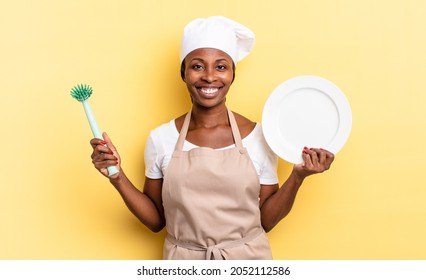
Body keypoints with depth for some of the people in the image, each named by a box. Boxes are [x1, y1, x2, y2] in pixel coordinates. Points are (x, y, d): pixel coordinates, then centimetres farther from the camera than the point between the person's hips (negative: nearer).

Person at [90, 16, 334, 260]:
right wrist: (118, 178, -12)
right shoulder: (161, 138, -7)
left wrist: (298, 176, -16)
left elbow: (266, 220, -4)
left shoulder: (259, 137, -9)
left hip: (247, 260, 0)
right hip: (184, 265, 1)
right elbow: (156, 221, -2)